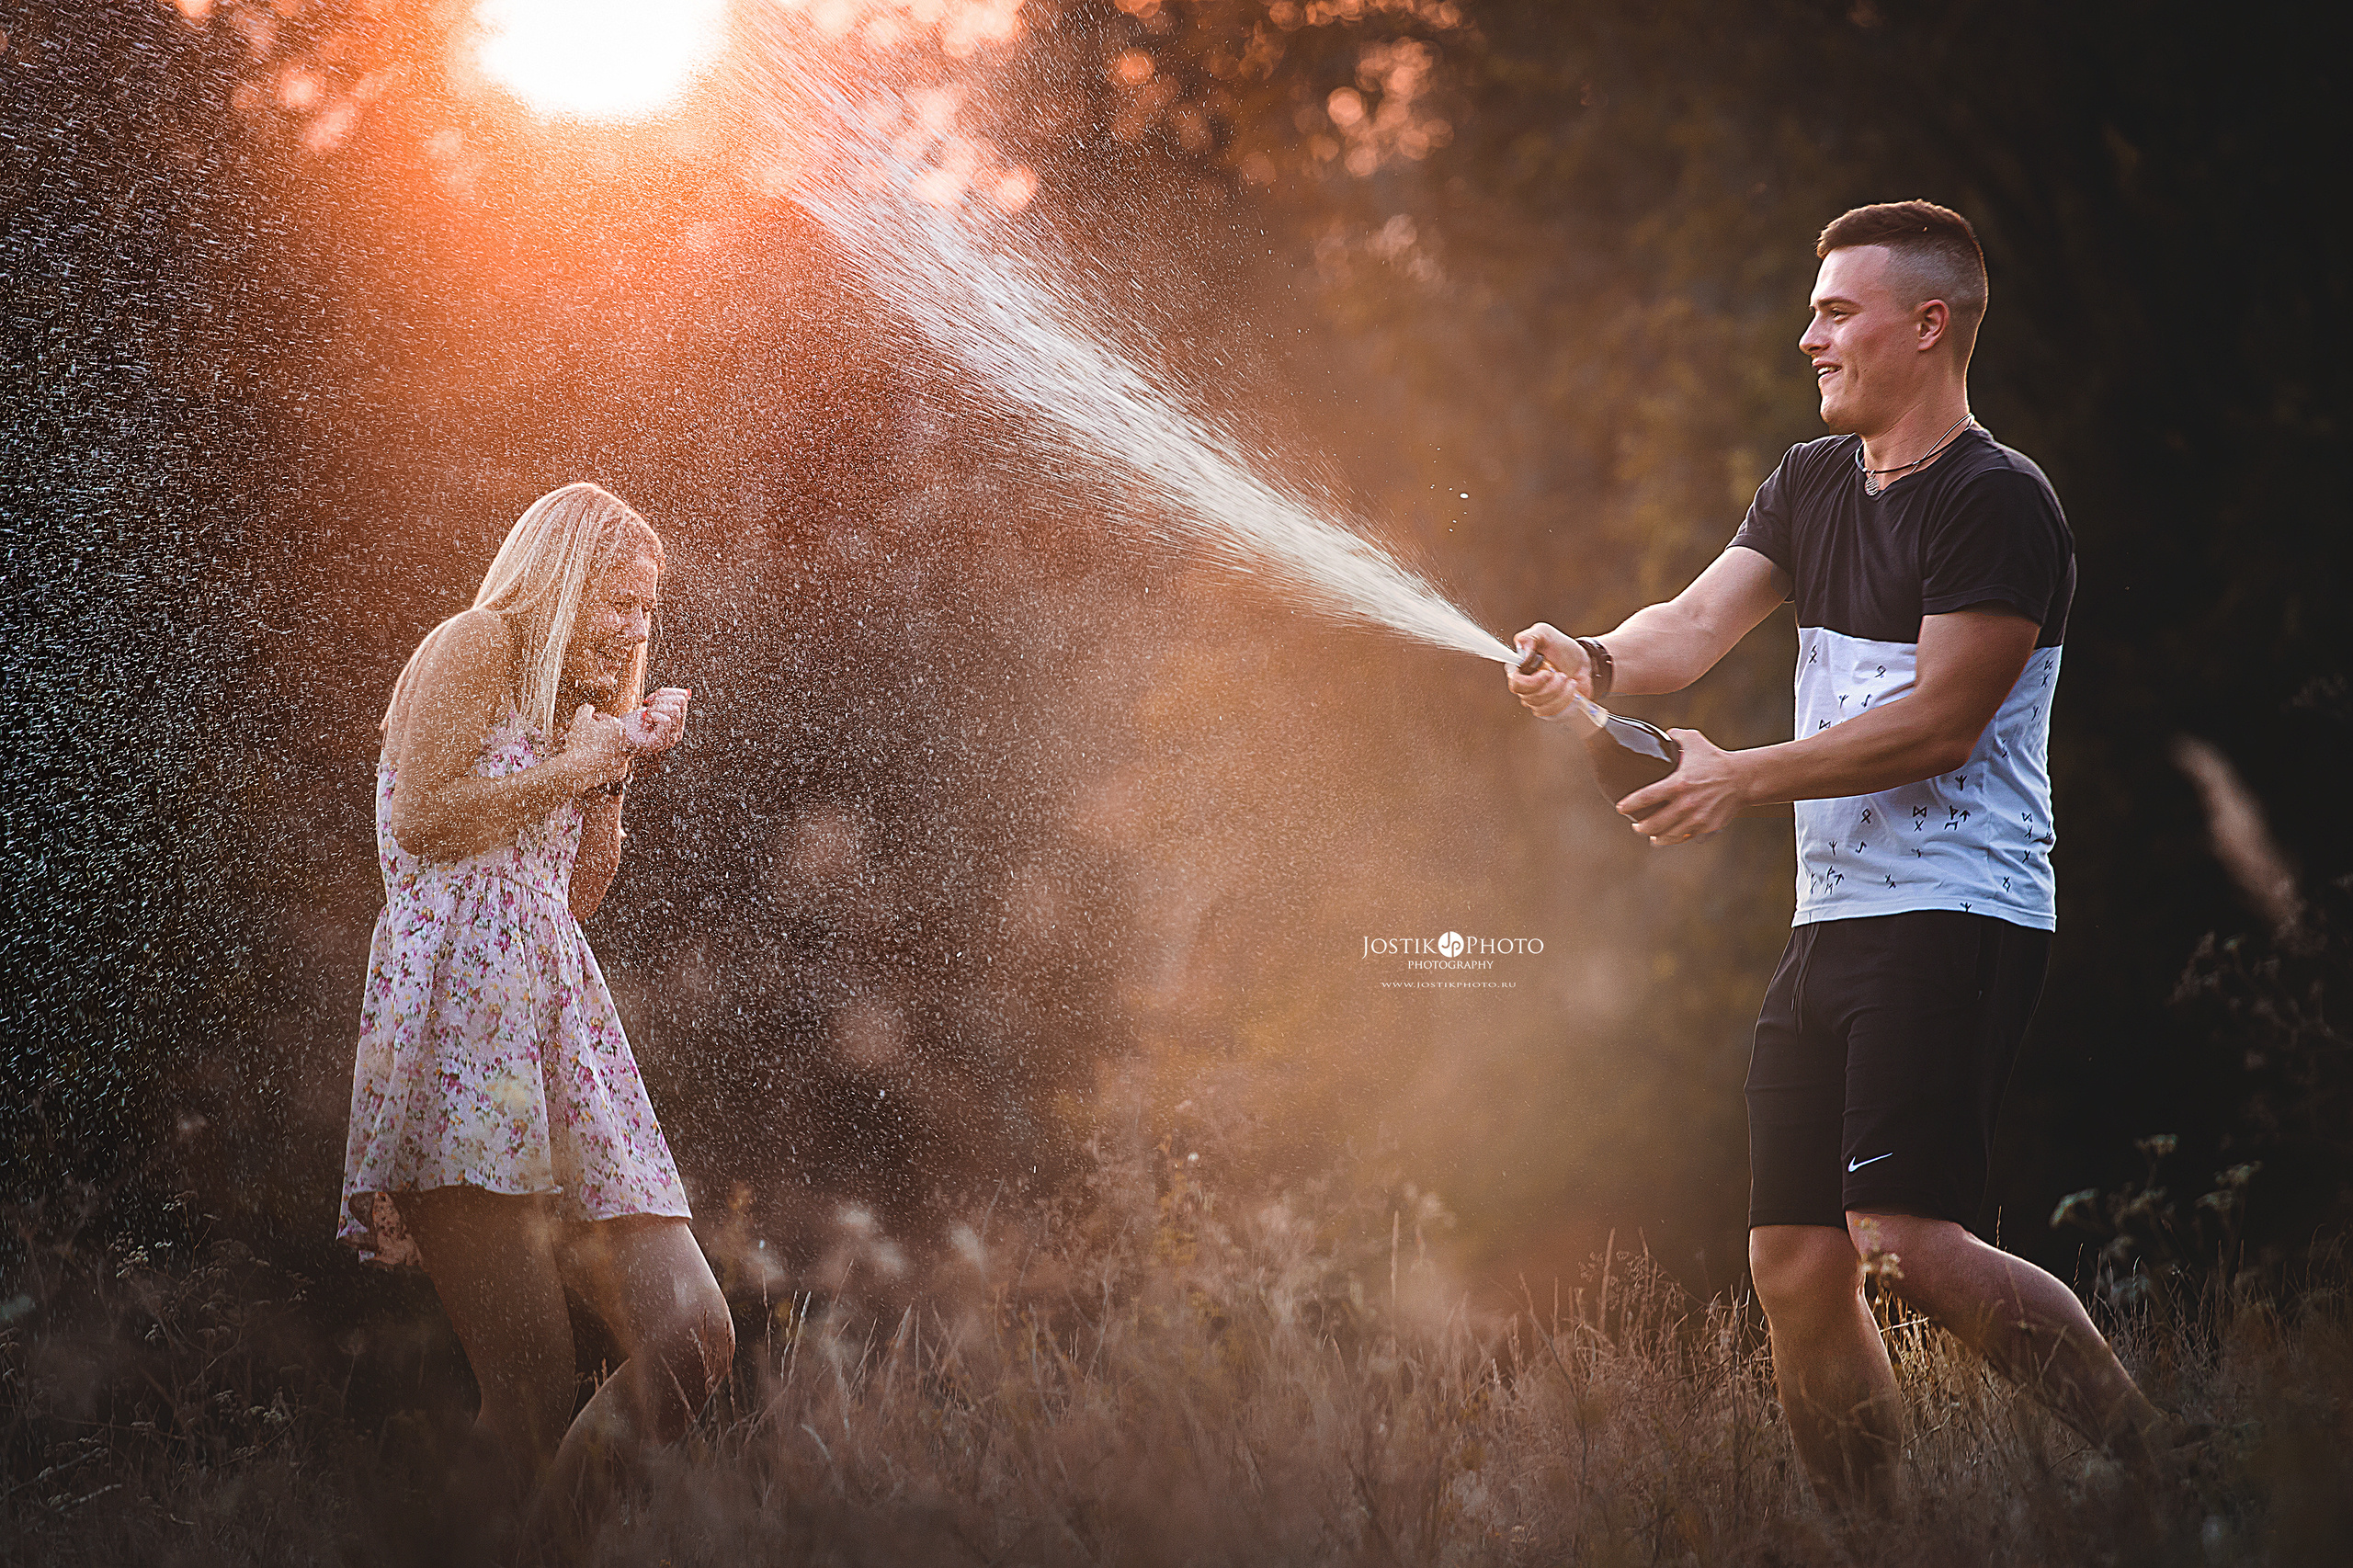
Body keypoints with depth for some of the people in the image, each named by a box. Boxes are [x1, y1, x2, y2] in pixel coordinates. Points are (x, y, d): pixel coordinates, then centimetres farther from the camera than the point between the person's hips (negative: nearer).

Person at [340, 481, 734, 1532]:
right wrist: (572, 769, -1)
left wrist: (617, 769, 18)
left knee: (689, 1339, -7)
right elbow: (422, 817, -9)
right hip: (463, 993, -8)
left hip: (553, 1000, 8)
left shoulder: (564, 703, 31)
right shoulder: (474, 648, 4)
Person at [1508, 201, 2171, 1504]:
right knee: (1795, 1268, 5)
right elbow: (1700, 622, 5)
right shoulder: (1811, 484, 17)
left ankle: (2163, 1465, -10)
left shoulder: (1995, 503, -10)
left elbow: (1940, 724, -15)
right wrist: (1600, 662, -16)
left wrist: (1742, 778, -17)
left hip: (1957, 914, -9)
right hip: (1832, 920, 9)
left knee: (1905, 1241, -21)